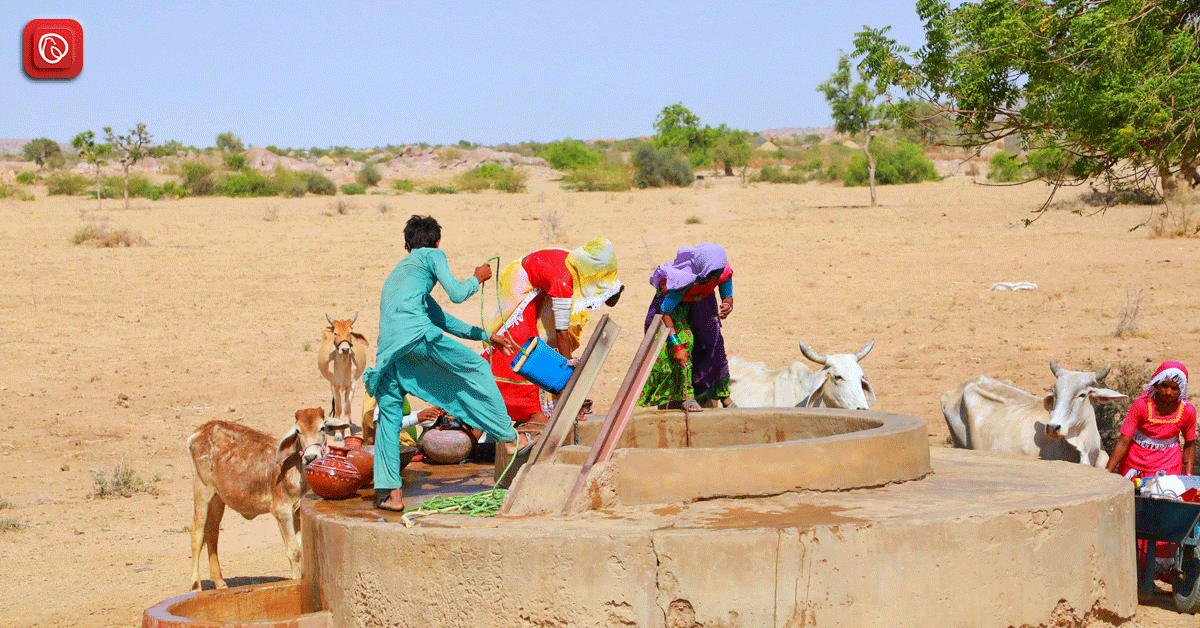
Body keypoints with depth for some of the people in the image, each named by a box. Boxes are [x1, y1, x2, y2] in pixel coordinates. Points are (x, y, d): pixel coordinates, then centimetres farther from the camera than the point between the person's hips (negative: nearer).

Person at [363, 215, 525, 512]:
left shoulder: (399, 271, 40)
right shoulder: (432, 256, 19)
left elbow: (443, 320, 41)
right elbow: (457, 294, 8)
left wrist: (486, 336, 44)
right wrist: (478, 278, 29)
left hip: (387, 343, 6)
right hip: (415, 331, -6)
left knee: (389, 413, 13)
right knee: (477, 368, 11)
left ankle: (390, 491, 8)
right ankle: (508, 437, 13)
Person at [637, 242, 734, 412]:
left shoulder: (724, 272, -30)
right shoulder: (685, 279, -43)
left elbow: (728, 298, -12)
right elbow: (664, 312, -38)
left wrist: (727, 306, -38)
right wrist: (677, 345, -43)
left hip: (701, 299, 4)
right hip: (673, 297, -4)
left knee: (712, 342, -4)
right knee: (684, 340, -22)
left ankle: (723, 395, 5)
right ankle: (686, 395, -17)